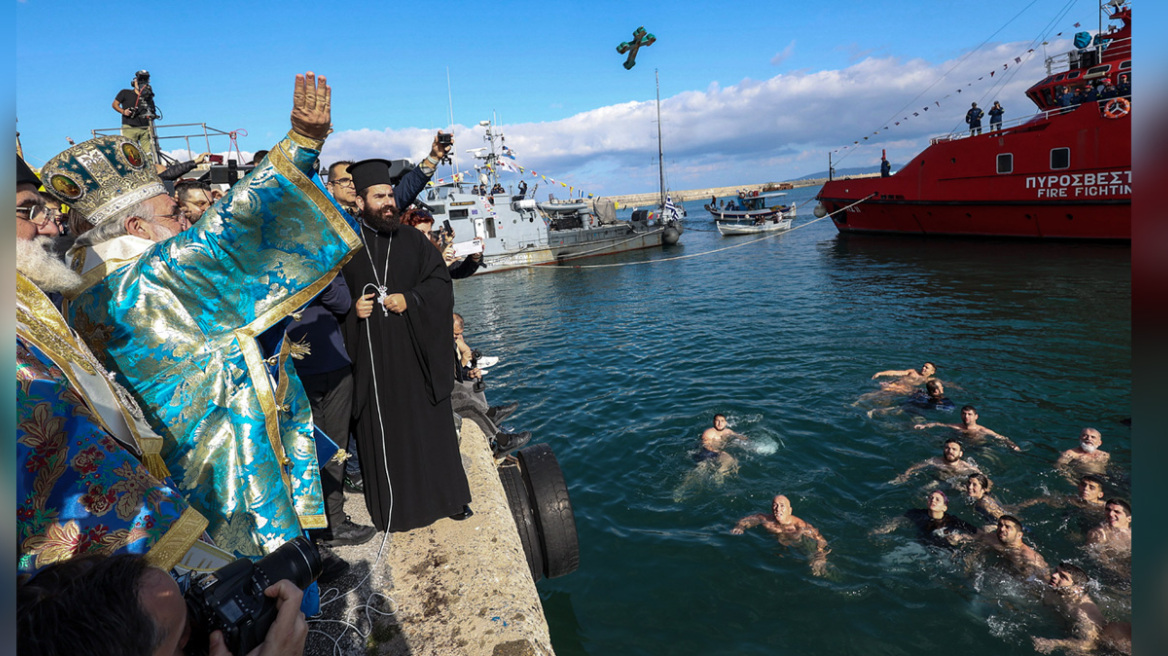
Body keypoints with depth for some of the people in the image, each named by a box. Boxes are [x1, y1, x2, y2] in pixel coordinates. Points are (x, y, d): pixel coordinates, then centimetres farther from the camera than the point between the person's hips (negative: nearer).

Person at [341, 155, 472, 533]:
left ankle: (447, 496, 24)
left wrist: (410, 300, -14)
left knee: (430, 423, 9)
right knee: (382, 429, 6)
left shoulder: (412, 240, 6)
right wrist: (351, 309, -14)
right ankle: (394, 505, 22)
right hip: (372, 356, -1)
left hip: (416, 351, 1)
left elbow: (440, 280, 1)